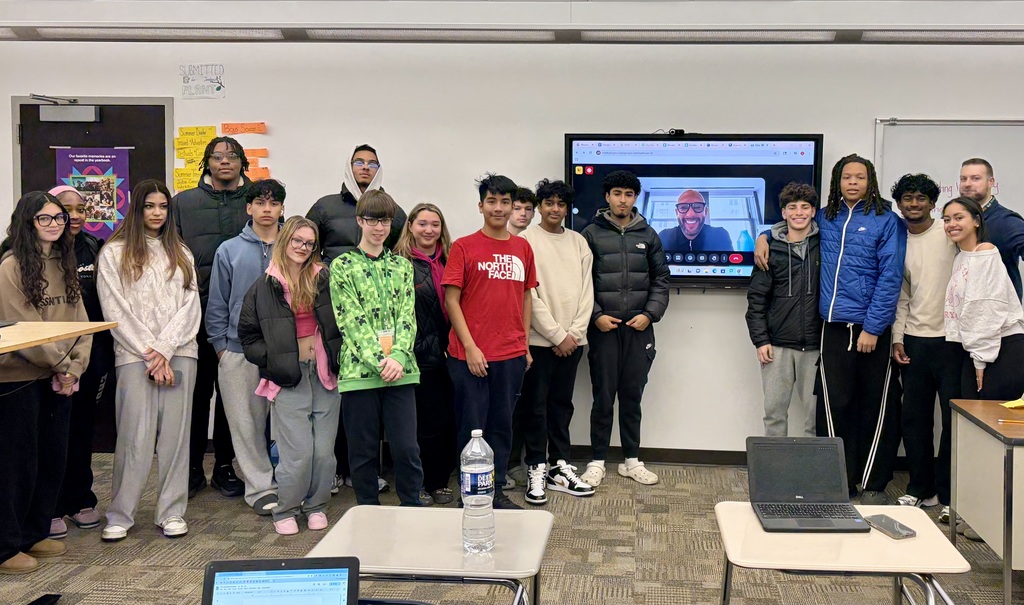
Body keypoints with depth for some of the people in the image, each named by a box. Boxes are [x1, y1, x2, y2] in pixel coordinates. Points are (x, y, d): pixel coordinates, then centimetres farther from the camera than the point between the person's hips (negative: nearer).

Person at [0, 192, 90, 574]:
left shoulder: (65, 265, 11)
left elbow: (80, 320, 8)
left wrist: (75, 366, -5)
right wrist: (61, 366, -12)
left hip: (59, 379, 7)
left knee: (53, 457, 12)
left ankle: (35, 534, 26)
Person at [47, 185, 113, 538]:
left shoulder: (94, 249, 8)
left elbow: (104, 304, 9)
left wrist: (104, 357, 5)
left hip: (90, 354, 4)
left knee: (82, 429, 13)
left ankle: (80, 501, 24)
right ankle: (51, 507, 14)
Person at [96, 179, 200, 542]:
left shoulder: (181, 254, 16)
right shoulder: (114, 253, 5)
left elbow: (190, 306, 7)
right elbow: (116, 311, -2)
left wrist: (165, 349, -7)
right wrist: (150, 353, -9)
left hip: (180, 353, 3)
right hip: (134, 356, -3)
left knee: (175, 433, 3)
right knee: (136, 437, -6)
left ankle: (172, 512, 10)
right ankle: (120, 516, 5)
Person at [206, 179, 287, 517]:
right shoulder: (229, 251, 5)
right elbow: (217, 303, 8)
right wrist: (220, 345, 4)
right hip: (239, 352, 0)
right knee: (247, 424, 3)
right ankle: (259, 487, 13)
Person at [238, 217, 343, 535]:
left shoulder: (324, 279, 5)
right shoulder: (264, 287, 3)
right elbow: (248, 333, 10)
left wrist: (337, 358, -2)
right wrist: (271, 360, -1)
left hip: (325, 375, 2)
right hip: (288, 379, -2)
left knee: (324, 450, 2)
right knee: (298, 452, -7)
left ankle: (316, 506, 23)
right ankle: (285, 510, 14)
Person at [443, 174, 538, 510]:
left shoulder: (522, 247, 9)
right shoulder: (464, 247, -3)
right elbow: (451, 300, -6)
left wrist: (525, 345, 11)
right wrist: (470, 348, -12)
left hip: (512, 355, 4)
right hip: (471, 355, -4)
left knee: (502, 425, 12)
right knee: (472, 426, 4)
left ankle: (497, 492, 23)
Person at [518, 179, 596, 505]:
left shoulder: (579, 242, 10)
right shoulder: (526, 241, -4)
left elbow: (586, 292, 7)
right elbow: (528, 295, -10)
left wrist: (575, 333, -4)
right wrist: (557, 335, -11)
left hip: (571, 340, 4)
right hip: (539, 340, -4)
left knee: (562, 404, 11)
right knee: (536, 405, 1)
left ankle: (559, 468, 19)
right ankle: (537, 470, 9)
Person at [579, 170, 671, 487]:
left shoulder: (648, 235, 10)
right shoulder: (591, 234, 1)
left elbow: (661, 279, 10)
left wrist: (650, 314, -3)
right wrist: (596, 316, -10)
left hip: (639, 329, 3)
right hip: (603, 328, -2)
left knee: (632, 397, 9)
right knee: (603, 397, 1)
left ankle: (632, 461, 19)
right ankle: (597, 462, 11)